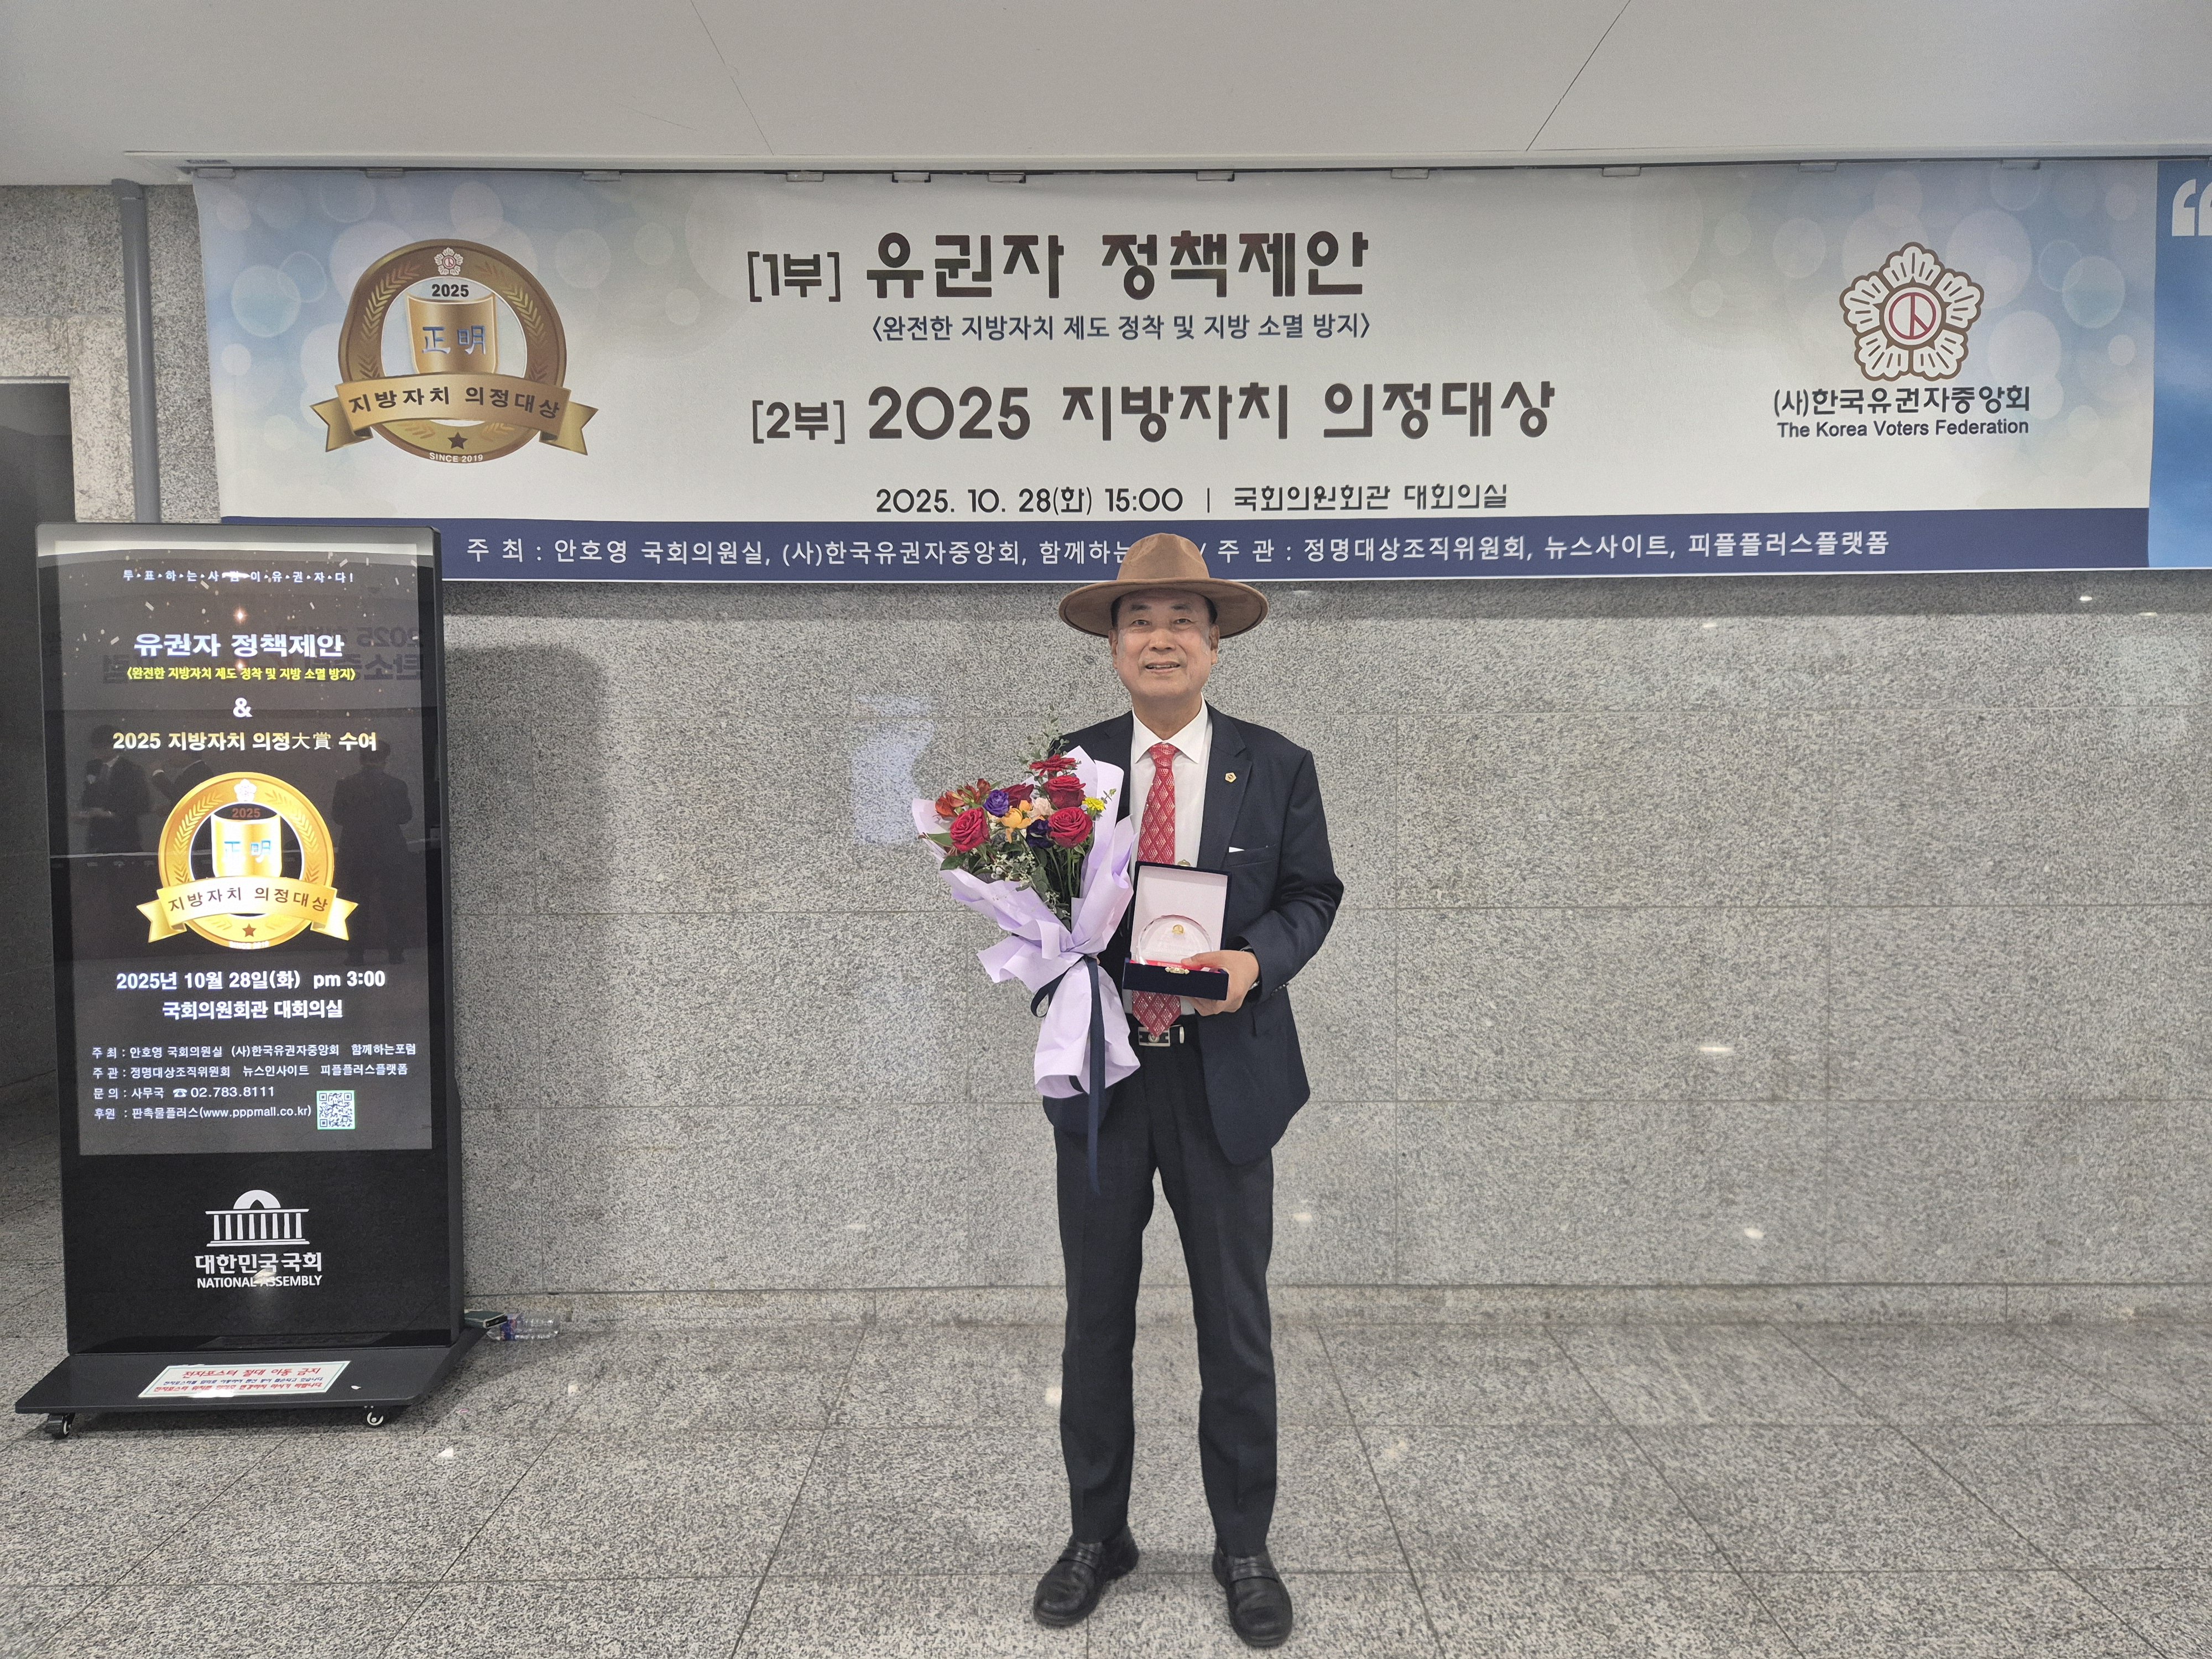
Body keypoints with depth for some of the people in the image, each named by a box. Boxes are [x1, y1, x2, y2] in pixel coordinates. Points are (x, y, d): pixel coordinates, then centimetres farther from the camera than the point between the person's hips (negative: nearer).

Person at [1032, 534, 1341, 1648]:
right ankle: (1095, 1535, 33)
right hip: (1100, 1071, 1)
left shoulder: (1276, 768, 0)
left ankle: (1243, 1547, 30)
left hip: (1226, 1072, -1)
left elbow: (1310, 894, 2)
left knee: (1236, 1323, 10)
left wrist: (1256, 959, -18)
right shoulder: (1069, 763, 3)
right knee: (1096, 1316, 13)